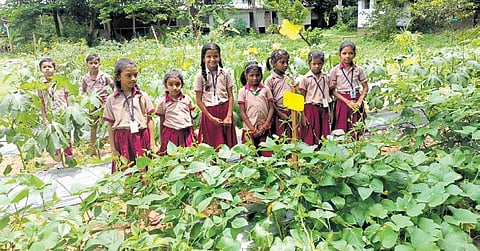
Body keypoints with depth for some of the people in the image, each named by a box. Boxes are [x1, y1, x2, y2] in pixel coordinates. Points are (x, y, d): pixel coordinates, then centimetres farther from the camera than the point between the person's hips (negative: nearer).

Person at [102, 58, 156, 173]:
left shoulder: (142, 96, 2)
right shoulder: (112, 99, 2)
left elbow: (149, 120, 4)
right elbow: (110, 126, 4)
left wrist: (152, 143, 2)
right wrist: (113, 150, 2)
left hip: (141, 138, 0)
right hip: (122, 140, 0)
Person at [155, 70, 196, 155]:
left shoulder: (187, 99, 4)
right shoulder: (163, 102, 0)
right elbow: (162, 122, 6)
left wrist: (192, 134, 13)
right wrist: (161, 141, 6)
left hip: (186, 134, 2)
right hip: (170, 134, -1)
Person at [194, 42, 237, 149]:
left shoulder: (225, 73, 2)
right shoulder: (200, 75, -3)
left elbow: (230, 96, 2)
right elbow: (199, 100, -3)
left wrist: (229, 116, -8)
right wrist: (211, 117, -8)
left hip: (225, 110, 2)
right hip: (208, 112, -1)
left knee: (228, 143, 6)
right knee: (211, 145, 3)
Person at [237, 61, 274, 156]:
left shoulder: (266, 89, 6)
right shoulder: (243, 91, 2)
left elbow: (271, 108, 4)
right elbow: (242, 112, -1)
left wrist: (265, 126, -7)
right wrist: (252, 129, -8)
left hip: (265, 129, 1)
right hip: (249, 129, -1)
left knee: (267, 154, 2)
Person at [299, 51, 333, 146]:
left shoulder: (326, 77, 7)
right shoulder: (305, 78, -5)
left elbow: (328, 95, 13)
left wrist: (330, 111, 10)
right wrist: (303, 115, -8)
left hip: (323, 109, 4)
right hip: (311, 109, -4)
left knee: (324, 137, 7)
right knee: (310, 138, -2)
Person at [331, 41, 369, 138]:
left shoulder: (359, 69, 4)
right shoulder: (335, 70, -2)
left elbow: (365, 87, 7)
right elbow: (333, 90, -4)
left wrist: (359, 101, -8)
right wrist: (347, 101, -12)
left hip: (356, 102, 2)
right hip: (342, 102, -2)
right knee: (341, 131, -1)